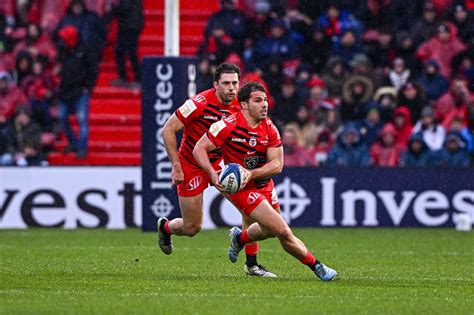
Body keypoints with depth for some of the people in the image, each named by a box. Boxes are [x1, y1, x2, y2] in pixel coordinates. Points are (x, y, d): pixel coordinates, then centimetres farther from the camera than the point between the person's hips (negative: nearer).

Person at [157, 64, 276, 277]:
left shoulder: (239, 107, -8)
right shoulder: (200, 103, -24)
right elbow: (168, 130, -19)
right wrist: (176, 166, -21)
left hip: (219, 162, 5)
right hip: (190, 166, -5)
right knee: (192, 228, 2)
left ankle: (251, 264, -7)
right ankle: (165, 227, 39)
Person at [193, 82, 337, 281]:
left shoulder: (269, 128, -4)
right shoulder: (229, 126, -18)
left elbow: (277, 164, -9)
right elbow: (199, 149, -14)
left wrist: (251, 173, -27)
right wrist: (212, 173, -30)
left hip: (264, 185, 6)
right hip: (242, 190, -6)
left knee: (270, 230, 22)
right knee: (283, 232, -13)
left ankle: (239, 238, 53)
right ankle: (316, 266, 4)